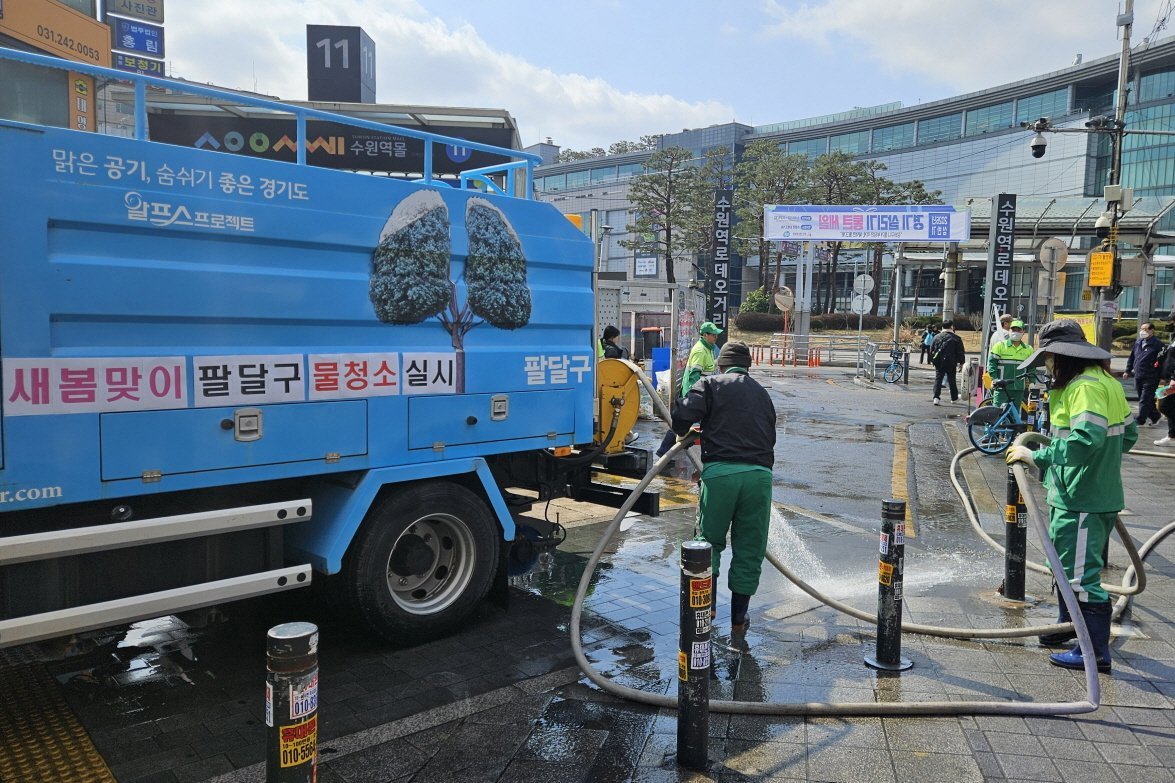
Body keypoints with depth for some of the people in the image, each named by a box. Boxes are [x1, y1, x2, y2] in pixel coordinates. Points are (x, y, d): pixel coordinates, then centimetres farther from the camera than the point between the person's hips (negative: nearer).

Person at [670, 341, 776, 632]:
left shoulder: (711, 384, 9)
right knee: (749, 549, 13)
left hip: (720, 470, -3)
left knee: (710, 541, 15)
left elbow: (683, 417, -5)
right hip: (760, 474, 3)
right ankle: (738, 617, 22)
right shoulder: (762, 393, 25)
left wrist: (684, 433, 16)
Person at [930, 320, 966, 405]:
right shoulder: (956, 338, -3)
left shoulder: (937, 337, 5)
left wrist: (932, 360, 18)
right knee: (952, 380, 10)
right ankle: (954, 398, 22)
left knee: (938, 379, 2)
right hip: (951, 363, -2)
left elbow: (931, 350, 9)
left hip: (939, 363, 2)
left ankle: (936, 397, -12)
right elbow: (961, 352, -1)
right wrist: (961, 363, 7)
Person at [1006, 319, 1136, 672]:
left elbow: (1086, 440, -31)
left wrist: (1037, 456, -25)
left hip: (1082, 501, -11)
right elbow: (1128, 433, 19)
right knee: (1066, 564, 24)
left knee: (1081, 575, -4)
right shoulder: (1106, 382, 12)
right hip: (1082, 494, 11)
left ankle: (1096, 651, 5)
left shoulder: (1086, 386, -20)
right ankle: (1070, 627, 41)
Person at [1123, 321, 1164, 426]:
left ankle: (1140, 420, -1)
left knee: (1144, 400, -5)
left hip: (1150, 379, -7)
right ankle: (1155, 416, 31)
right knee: (1148, 400, 16)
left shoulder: (1158, 344, -10)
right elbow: (1132, 357, 20)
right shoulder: (1138, 342, 11)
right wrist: (1128, 371, 19)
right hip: (1138, 377, 7)